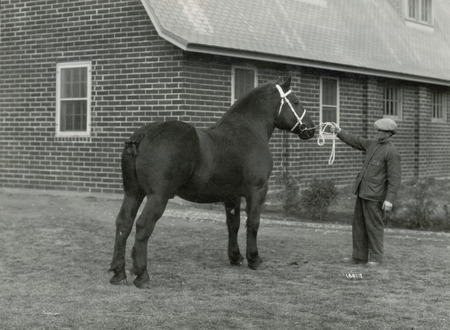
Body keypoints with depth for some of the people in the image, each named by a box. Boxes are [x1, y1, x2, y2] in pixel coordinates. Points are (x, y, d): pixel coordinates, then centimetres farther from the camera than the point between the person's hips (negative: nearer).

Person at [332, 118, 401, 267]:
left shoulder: (392, 152, -15)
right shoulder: (374, 143, 11)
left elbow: (395, 179, -18)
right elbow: (355, 141, 24)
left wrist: (390, 199, -24)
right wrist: (340, 132, 15)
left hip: (375, 195, -9)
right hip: (363, 192, 9)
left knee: (374, 226, -2)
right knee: (359, 224, 11)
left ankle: (376, 258, 8)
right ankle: (359, 256, 17)